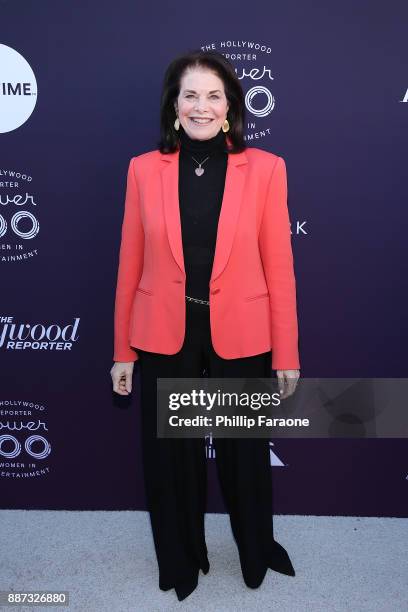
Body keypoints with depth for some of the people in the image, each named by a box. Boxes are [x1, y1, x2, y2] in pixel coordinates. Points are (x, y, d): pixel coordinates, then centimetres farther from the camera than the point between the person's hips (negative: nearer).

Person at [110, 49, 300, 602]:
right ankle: (181, 559, 45)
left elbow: (278, 269, -4)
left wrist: (286, 353, -3)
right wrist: (123, 351, 3)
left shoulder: (264, 168, -5)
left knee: (244, 452, 18)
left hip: (239, 338, 0)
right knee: (170, 457, 16)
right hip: (163, 338, 1)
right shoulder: (144, 169, -1)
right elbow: (131, 266, 1)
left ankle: (256, 552, 49)